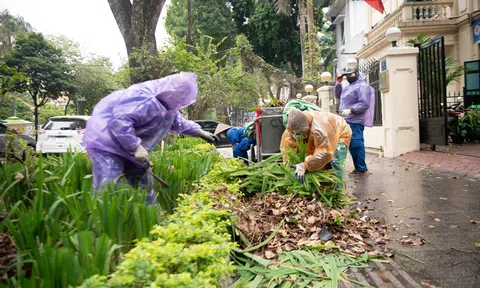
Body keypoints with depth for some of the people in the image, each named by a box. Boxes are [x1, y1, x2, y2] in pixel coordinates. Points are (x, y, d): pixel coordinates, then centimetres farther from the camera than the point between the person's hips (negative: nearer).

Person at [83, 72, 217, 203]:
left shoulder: (165, 102, 5)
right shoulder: (147, 100, -30)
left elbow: (178, 122, 21)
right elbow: (120, 120, -37)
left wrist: (200, 132, 21)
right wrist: (136, 146, -33)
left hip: (129, 143, 10)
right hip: (106, 140, -10)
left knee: (144, 184, 13)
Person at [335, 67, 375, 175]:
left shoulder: (362, 86, -9)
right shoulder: (349, 86, 20)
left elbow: (364, 104, -18)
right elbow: (338, 95, 29)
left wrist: (350, 111, -25)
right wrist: (338, 83, 16)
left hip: (355, 121, -10)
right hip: (348, 120, 10)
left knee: (356, 144, -10)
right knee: (352, 145, 12)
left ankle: (361, 168, -3)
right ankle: (358, 167, 20)